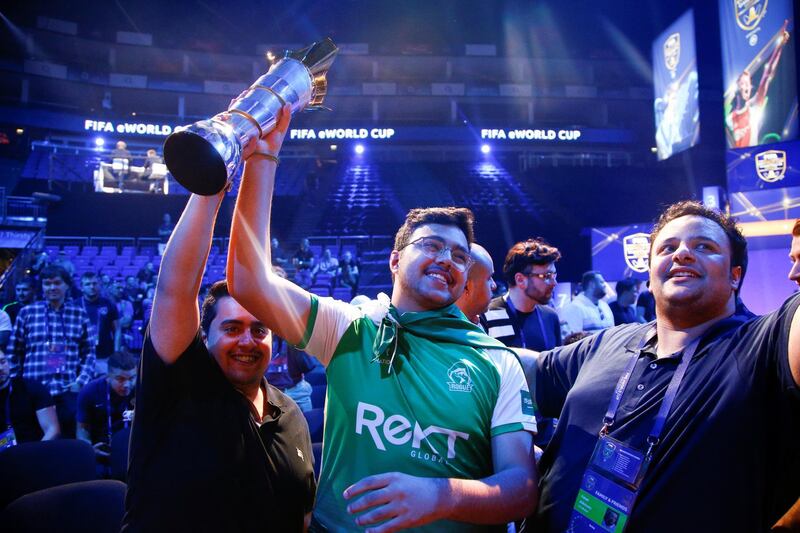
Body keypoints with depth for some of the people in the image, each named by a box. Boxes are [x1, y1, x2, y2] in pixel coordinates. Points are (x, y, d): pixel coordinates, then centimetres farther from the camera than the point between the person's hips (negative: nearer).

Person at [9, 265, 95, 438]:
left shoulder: (80, 314, 5)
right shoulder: (27, 312, 4)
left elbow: (89, 352, 6)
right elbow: (15, 353, 7)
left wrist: (82, 381, -4)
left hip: (68, 392, 0)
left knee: (70, 441, 5)